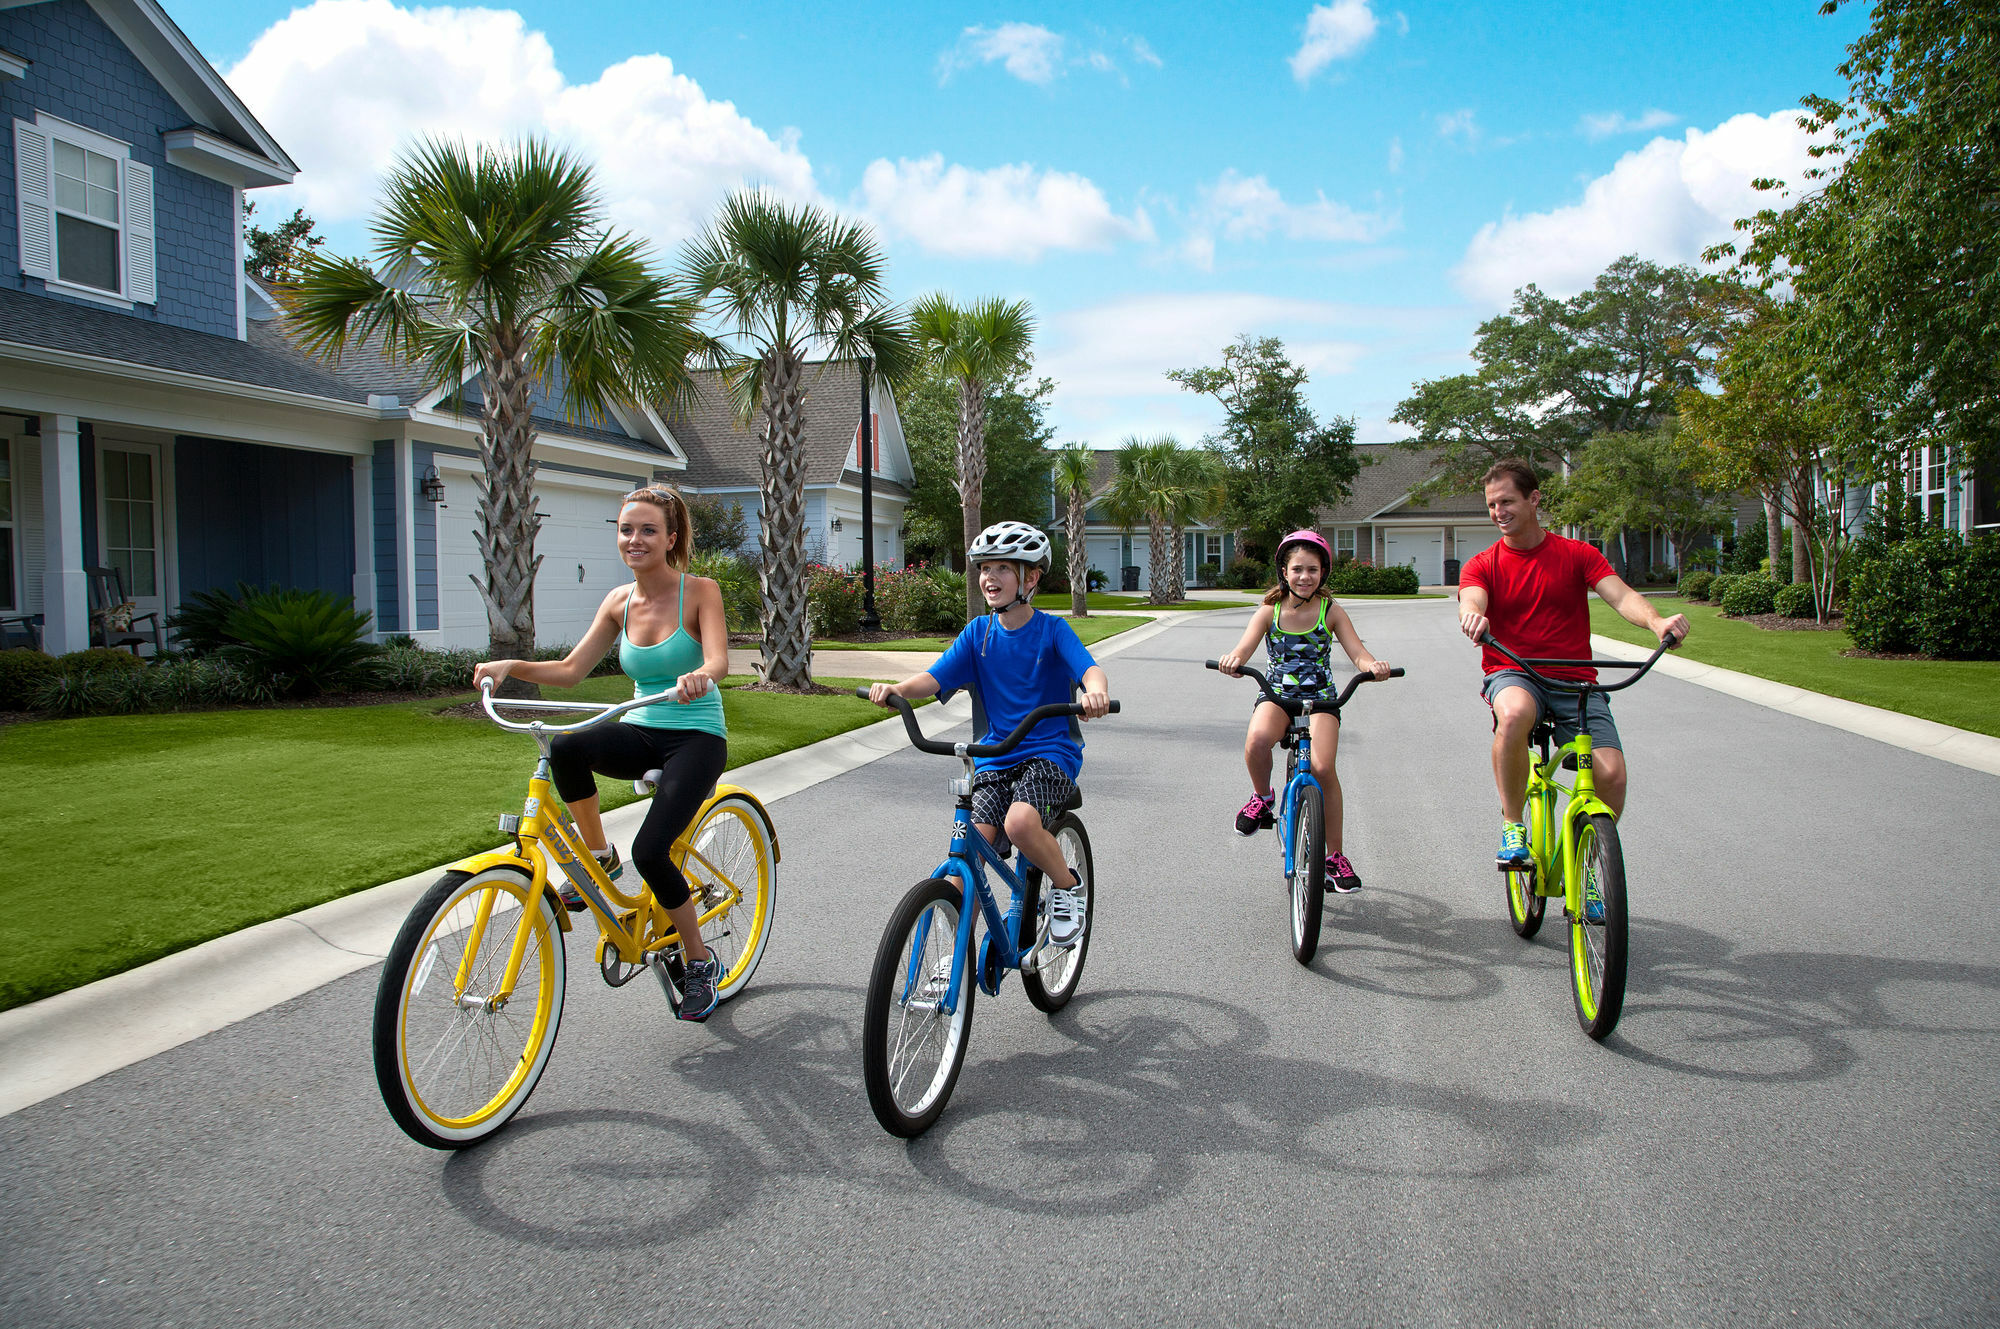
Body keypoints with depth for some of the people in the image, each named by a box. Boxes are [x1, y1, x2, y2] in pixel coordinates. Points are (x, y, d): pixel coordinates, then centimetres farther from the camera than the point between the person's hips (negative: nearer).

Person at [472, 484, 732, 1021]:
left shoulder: (700, 591, -8)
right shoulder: (620, 601, 6)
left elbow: (719, 661, -24)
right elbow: (570, 670, 7)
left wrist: (699, 676, -47)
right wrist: (512, 665, -10)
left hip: (696, 738, -4)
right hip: (641, 731, 4)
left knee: (650, 850, -20)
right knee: (565, 746, -29)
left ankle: (699, 963, 4)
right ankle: (599, 857, -5)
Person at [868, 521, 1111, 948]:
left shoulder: (1051, 630, -4)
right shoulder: (978, 632, 7)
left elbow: (1090, 670, -20)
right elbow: (932, 679, -3)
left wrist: (1097, 691, -45)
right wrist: (895, 689, -25)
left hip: (1050, 753, -4)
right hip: (995, 758, 4)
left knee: (1020, 822, -31)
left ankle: (1066, 886, -1)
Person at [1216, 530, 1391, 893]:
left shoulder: (1331, 612, 2)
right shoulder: (1270, 611, 1)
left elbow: (1358, 653, -6)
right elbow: (1244, 648, -12)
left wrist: (1373, 666, -31)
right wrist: (1233, 660, -37)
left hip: (1320, 698, 0)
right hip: (1277, 694, 0)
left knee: (1322, 768, -22)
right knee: (1257, 739, -35)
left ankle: (1334, 855, -4)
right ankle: (1263, 797, -3)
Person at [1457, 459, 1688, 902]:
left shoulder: (1577, 555, 7)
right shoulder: (1482, 565, 5)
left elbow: (1621, 595, -8)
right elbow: (1471, 600, -16)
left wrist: (1656, 621, -30)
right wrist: (1471, 616, -43)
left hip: (1574, 681, 2)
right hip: (1511, 674, -1)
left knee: (1611, 771, -19)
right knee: (1515, 713, -39)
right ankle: (1512, 824, -18)